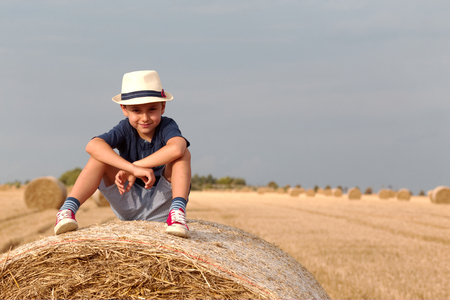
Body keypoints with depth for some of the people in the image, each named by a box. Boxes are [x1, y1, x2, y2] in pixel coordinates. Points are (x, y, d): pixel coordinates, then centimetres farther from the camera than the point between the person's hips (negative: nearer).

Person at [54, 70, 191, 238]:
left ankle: (177, 212, -38)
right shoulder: (126, 129, -10)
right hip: (129, 206, 2)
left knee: (183, 153, -24)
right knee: (100, 156, -18)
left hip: (161, 206, -2)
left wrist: (132, 169, -36)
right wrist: (133, 168, -42)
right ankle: (68, 209, -26)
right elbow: (92, 145, -31)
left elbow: (176, 149, -42)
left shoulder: (167, 127, -15)